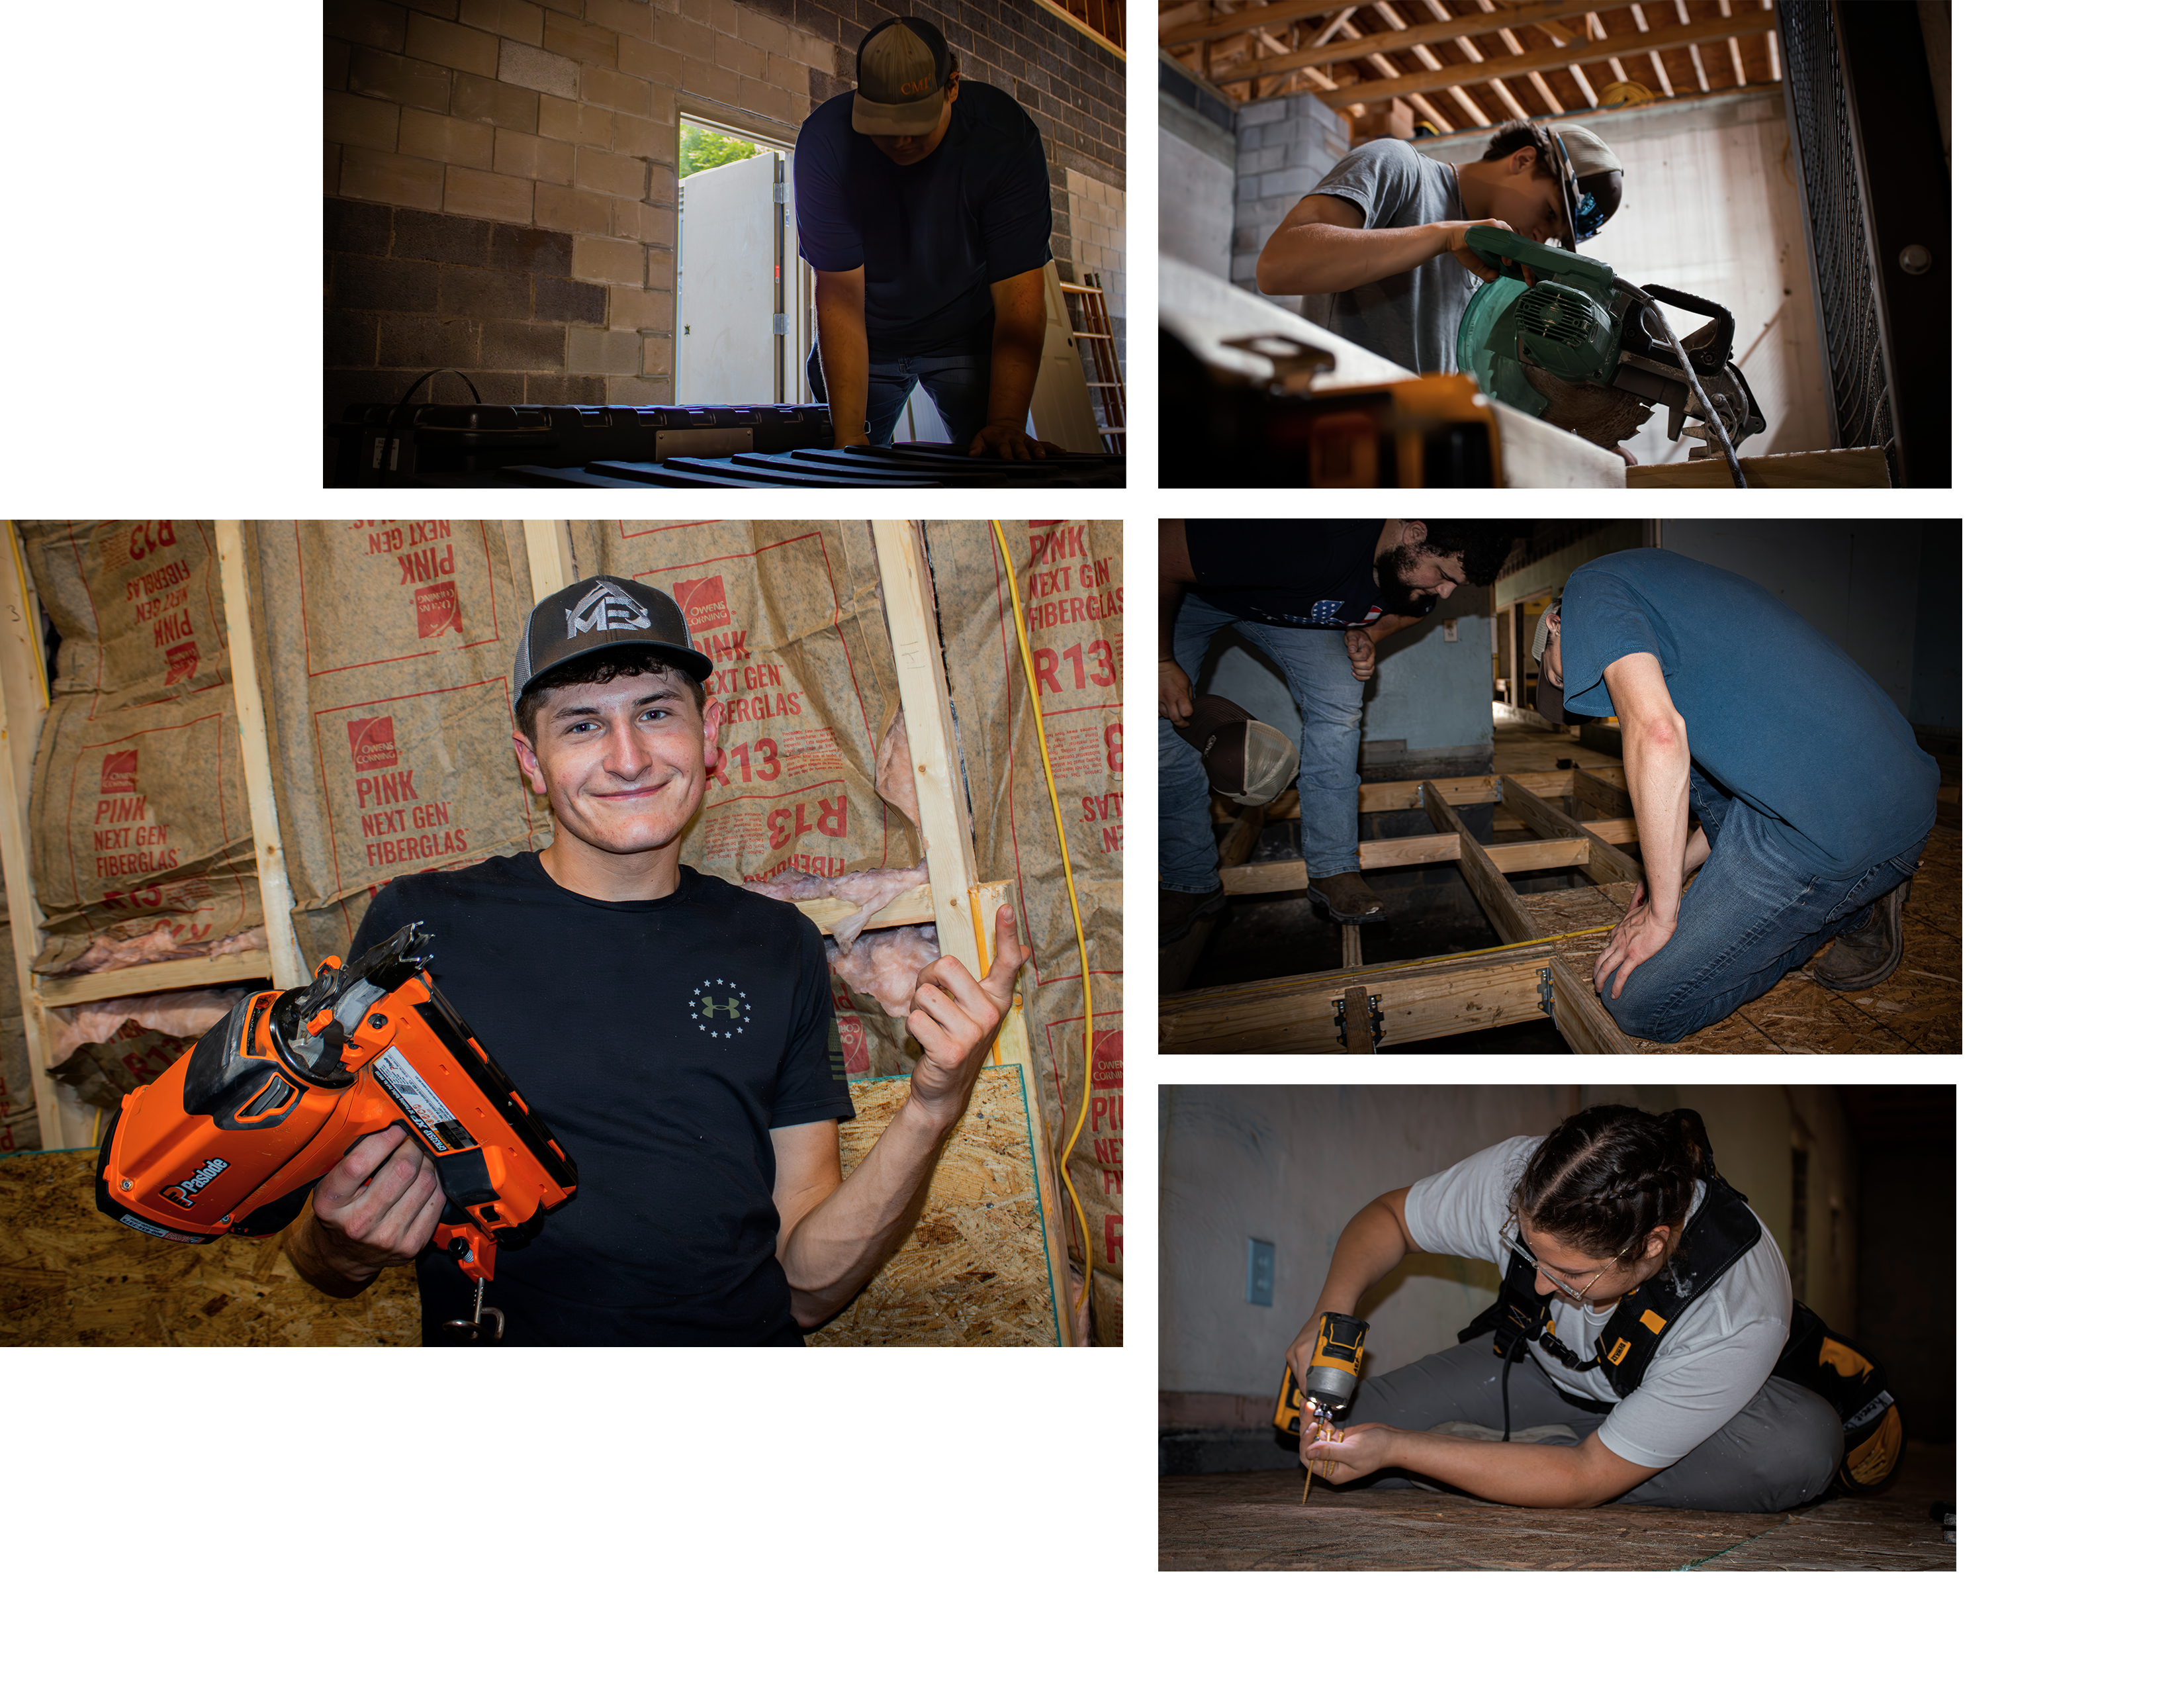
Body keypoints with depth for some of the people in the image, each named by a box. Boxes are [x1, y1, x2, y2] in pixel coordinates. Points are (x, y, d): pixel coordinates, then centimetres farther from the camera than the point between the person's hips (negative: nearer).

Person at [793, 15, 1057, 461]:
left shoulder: (1004, 134, -26)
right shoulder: (824, 140, -24)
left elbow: (1019, 290, -30)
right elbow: (842, 293, -27)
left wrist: (1006, 424, -42)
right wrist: (849, 437, -36)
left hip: (968, 336, -1)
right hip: (869, 337, 1)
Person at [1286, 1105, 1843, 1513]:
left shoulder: (1741, 1317, -40)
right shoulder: (1519, 1177, -32)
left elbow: (1588, 1478, -33)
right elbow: (1390, 1216, -10)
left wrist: (1395, 1450, -37)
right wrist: (1333, 1308, -30)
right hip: (1537, 1368, 1)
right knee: (1330, 1431, -18)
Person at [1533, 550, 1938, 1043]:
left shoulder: (1589, 587, 1)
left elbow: (1659, 735, -15)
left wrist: (1662, 911, -7)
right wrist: (1676, 868, 40)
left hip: (1832, 833, -9)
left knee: (1643, 1004, 1)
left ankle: (1858, 913, 8)